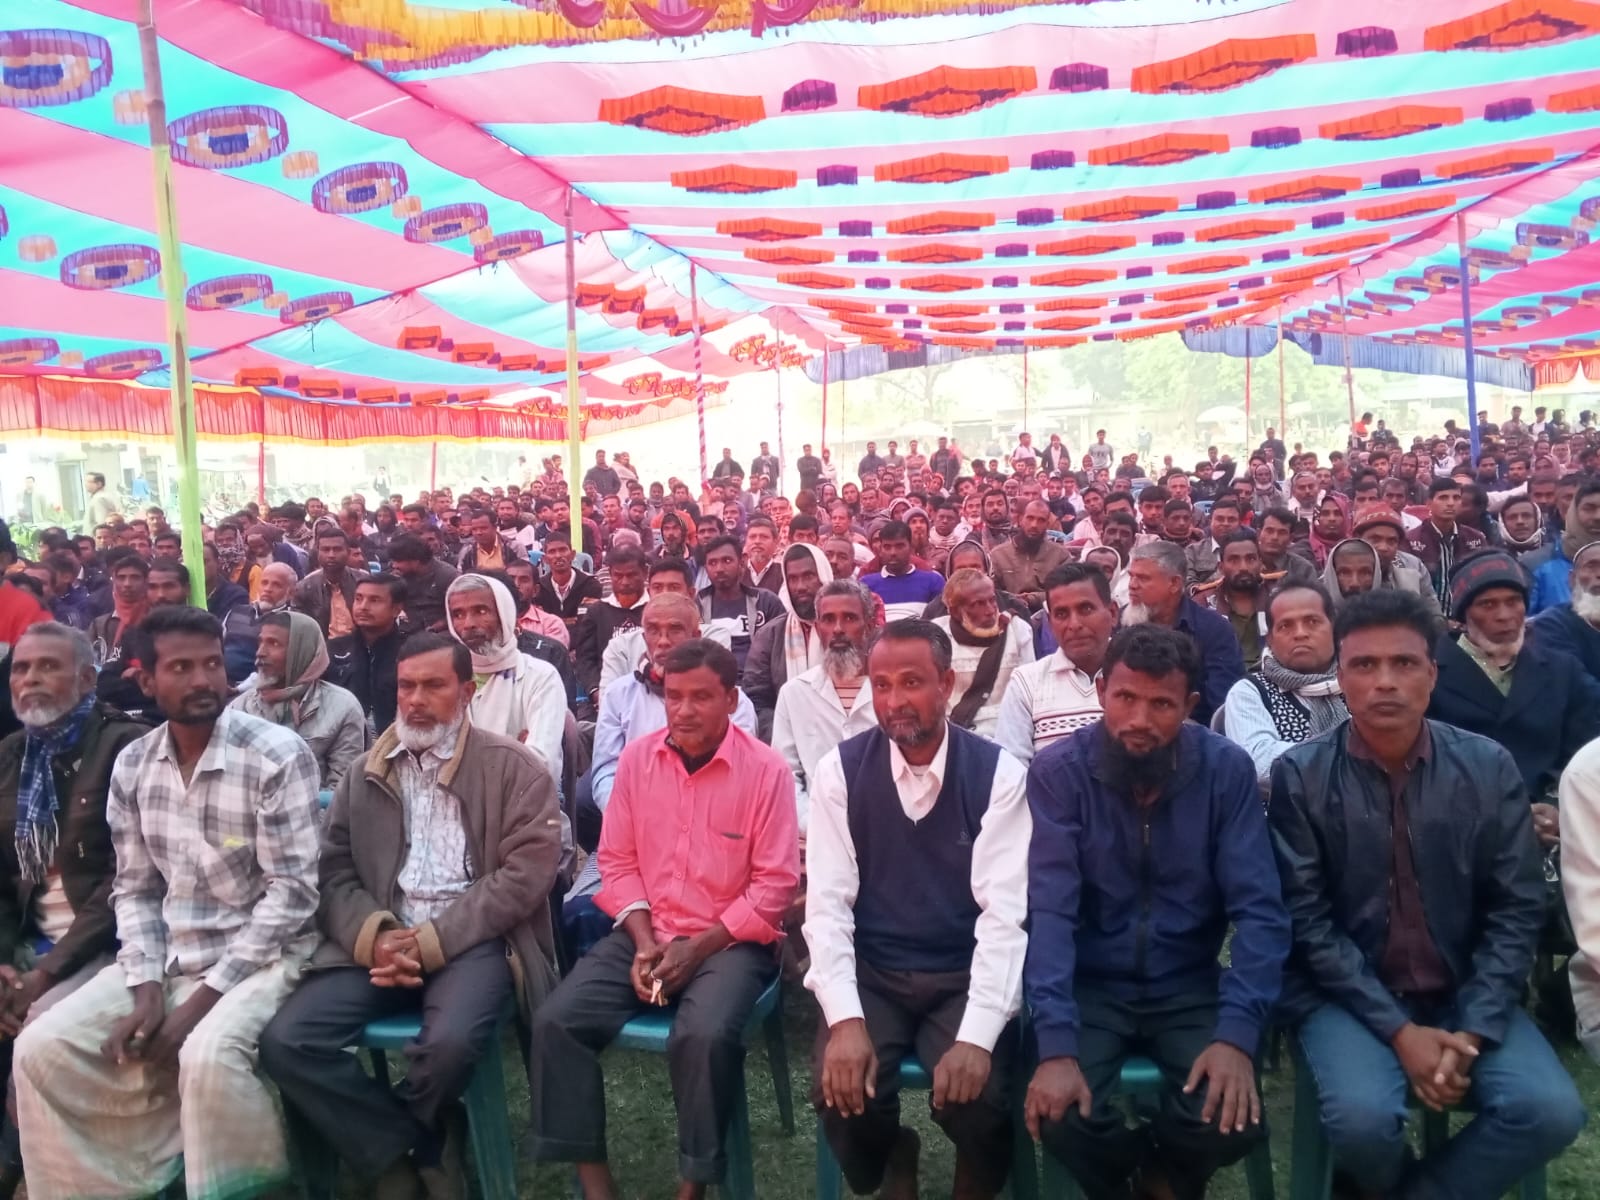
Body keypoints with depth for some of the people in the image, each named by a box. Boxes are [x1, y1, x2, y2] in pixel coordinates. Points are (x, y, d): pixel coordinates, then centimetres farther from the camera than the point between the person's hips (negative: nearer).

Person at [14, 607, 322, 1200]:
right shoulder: (132, 765, 4)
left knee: (208, 1054, -31)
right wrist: (147, 989, -8)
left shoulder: (278, 755, -14)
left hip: (261, 953, -6)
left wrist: (203, 997, -18)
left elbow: (292, 892, -16)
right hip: (165, 956, 6)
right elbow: (134, 889, 7)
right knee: (42, 1049, -8)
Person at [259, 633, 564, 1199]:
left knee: (451, 1041, -33)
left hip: (472, 940, -4)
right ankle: (426, 1149, -2)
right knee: (285, 1041, -18)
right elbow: (334, 872, 10)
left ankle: (403, 1147, 4)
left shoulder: (514, 767, 1)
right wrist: (373, 936, -11)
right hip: (381, 939, 5)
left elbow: (526, 872, -8)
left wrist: (432, 940, -14)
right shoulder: (366, 774, 16)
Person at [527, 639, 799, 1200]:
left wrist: (698, 947, -15)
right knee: (557, 1021, -17)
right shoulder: (636, 758, 2)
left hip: (729, 940, -4)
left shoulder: (766, 769, -9)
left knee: (704, 1037, -32)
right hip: (645, 934, 4)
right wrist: (644, 940, -8)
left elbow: (774, 884, -9)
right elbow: (617, 860, 7)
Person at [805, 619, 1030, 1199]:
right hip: (870, 973, 1)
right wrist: (845, 1019, -21)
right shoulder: (840, 770, -5)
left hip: (965, 977, -1)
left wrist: (977, 1035, -24)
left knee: (978, 1102, -25)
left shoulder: (998, 773, -8)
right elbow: (828, 901, -8)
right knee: (843, 1095, -23)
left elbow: (1006, 910, -14)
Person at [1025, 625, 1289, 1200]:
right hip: (1089, 985, -1)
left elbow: (1258, 909, -10)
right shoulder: (1058, 771, -12)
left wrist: (1237, 1032, -24)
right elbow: (1050, 910, -18)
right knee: (1061, 1117, -25)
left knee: (1232, 1120, -22)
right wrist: (1057, 1045, -29)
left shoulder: (1227, 769, -8)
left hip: (1189, 985, 1)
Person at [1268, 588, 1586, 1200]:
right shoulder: (1301, 775, -9)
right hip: (1346, 994, -2)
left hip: (1465, 993, 3)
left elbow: (1516, 909, -2)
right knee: (1363, 1119, -27)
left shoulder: (1488, 767, -2)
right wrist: (1398, 1029, -16)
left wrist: (1474, 1030, -12)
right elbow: (1308, 920, -9)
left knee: (1550, 1110, -20)